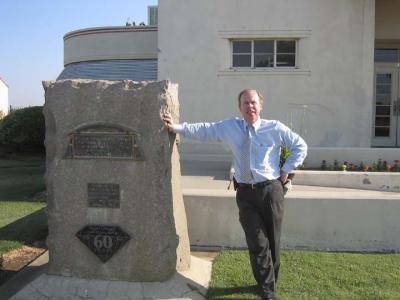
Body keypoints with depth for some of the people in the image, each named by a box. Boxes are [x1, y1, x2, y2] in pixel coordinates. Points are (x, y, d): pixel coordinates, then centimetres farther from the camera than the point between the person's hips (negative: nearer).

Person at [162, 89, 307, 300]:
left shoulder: (275, 128, 0)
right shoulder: (230, 127, 7)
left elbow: (300, 146, 9)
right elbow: (203, 130, 9)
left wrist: (286, 170, 3)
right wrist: (176, 127, 4)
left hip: (271, 189, -1)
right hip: (245, 192, 1)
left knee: (272, 241, 9)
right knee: (257, 243, 2)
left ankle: (270, 282, 30)